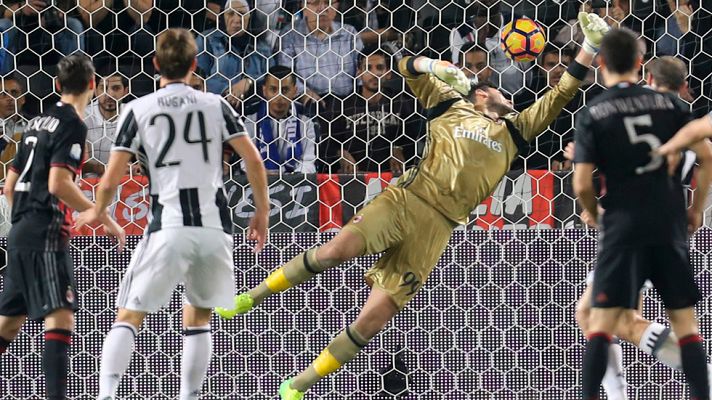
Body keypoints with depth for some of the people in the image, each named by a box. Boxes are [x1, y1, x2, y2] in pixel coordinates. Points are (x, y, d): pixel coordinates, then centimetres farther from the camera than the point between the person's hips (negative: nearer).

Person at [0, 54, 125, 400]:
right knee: (60, 316, -16)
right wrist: (105, 219, -17)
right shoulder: (72, 125, -8)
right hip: (46, 233, -9)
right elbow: (59, 184, -20)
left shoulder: (38, 122, 17)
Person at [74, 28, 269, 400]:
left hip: (168, 227, -2)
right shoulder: (215, 105, 9)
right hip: (215, 225, 2)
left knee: (129, 317, 1)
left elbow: (110, 182, 2)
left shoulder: (138, 110, 4)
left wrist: (96, 213, 21)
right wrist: (261, 212, 15)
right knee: (197, 318, 18)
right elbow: (254, 161, 3)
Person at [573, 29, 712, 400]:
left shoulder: (592, 114, -4)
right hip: (670, 225, 2)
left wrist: (595, 213, 11)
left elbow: (582, 185, -9)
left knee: (602, 319, 1)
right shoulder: (668, 102, 3)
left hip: (623, 226, -2)